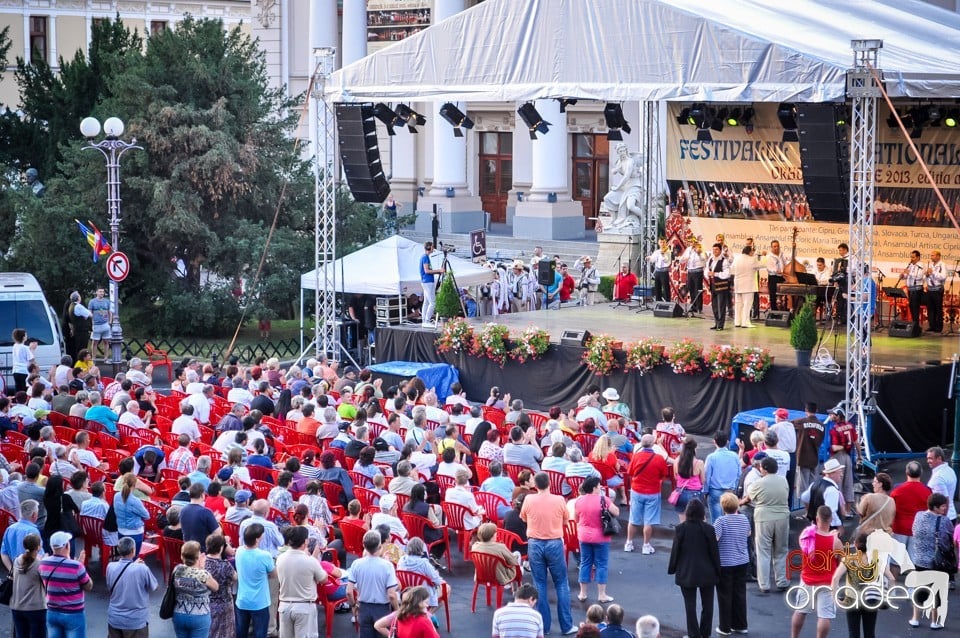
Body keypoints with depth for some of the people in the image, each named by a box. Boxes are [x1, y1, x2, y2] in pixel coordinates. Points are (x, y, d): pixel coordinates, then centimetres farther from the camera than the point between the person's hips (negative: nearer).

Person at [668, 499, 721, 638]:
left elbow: (675, 551, -5)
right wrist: (717, 571, 6)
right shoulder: (708, 529, -10)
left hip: (687, 573, 0)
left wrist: (672, 569, 8)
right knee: (707, 605, 12)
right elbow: (714, 552, -5)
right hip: (707, 573, 1)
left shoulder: (680, 529, -10)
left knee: (690, 605, 6)